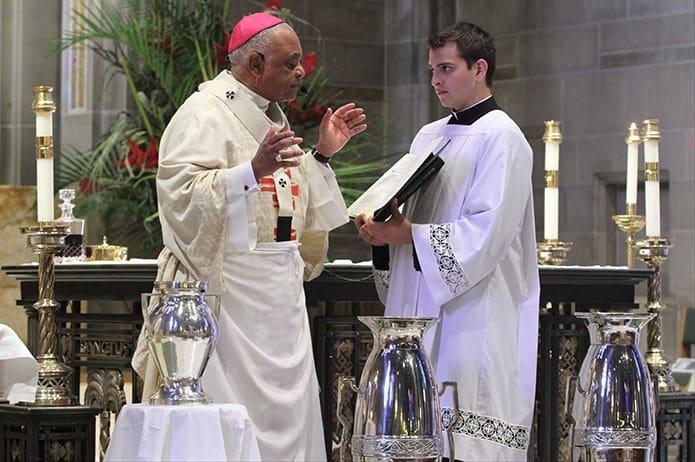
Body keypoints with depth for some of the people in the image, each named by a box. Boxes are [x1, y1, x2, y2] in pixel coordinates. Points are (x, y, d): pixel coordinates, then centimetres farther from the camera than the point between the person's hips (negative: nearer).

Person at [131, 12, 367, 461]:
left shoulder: (271, 117, 18)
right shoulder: (205, 114, -9)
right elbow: (182, 196, -22)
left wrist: (321, 155, 17)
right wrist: (254, 170, -32)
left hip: (279, 298, 9)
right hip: (228, 290, -9)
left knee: (286, 423, 7)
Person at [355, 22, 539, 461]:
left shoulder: (500, 137, -7)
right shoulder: (429, 136, 18)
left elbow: (488, 231, -17)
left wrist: (408, 235, -15)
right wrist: (382, 230, 0)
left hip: (474, 314, -8)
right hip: (418, 306, 8)